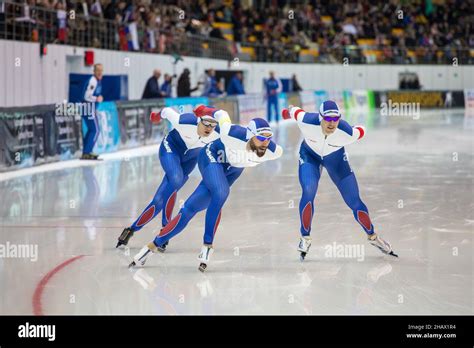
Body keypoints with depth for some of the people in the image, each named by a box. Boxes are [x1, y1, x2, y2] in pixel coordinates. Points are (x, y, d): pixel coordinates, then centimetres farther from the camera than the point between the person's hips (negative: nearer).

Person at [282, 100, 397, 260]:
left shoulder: (347, 133, -35)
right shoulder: (306, 122, -36)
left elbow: (360, 131, -12)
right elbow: (296, 111, -13)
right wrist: (288, 111, 11)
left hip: (336, 158, 1)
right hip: (309, 155, 0)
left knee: (354, 202, -1)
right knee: (308, 192, -25)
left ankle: (373, 237, 22)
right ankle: (305, 238, -6)